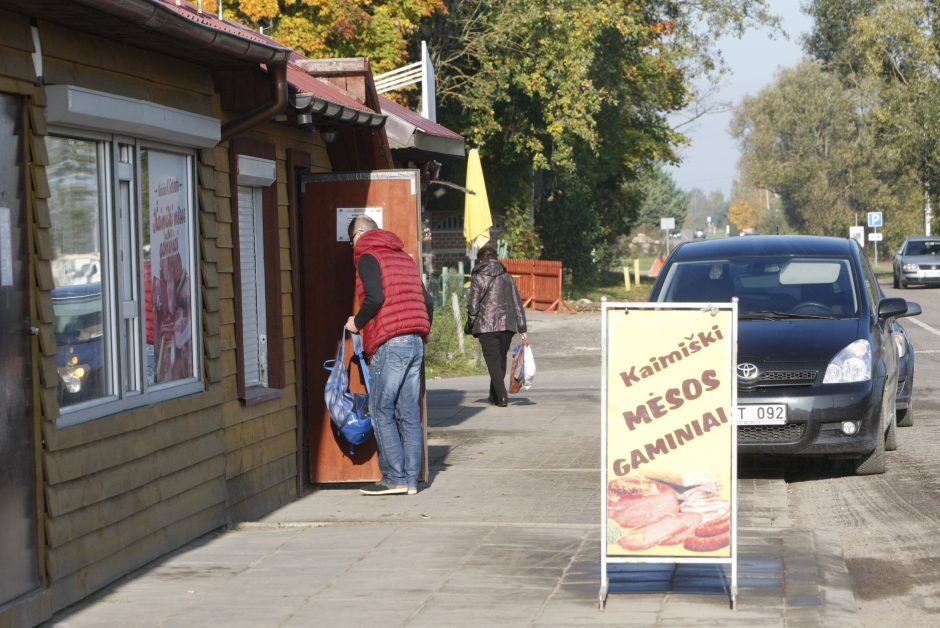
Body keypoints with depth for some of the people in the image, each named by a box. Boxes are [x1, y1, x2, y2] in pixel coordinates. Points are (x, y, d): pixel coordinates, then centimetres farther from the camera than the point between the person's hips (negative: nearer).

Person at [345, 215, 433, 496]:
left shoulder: (367, 257, -1)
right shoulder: (403, 257, 21)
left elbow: (375, 297, -16)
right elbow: (428, 302, 18)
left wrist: (357, 322, 0)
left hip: (390, 343, -7)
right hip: (416, 341, 7)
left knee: (381, 411, -3)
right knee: (409, 413, 6)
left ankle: (395, 478, -7)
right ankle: (411, 480, 5)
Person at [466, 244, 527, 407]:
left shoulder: (478, 278, -2)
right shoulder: (507, 277, 10)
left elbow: (473, 305, -6)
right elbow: (517, 303, 8)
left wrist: (471, 326, 5)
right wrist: (522, 328, 9)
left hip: (486, 326, -4)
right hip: (506, 325, 4)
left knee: (493, 362, -2)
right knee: (501, 360, 16)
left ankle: (501, 397, -11)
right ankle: (495, 395, 24)